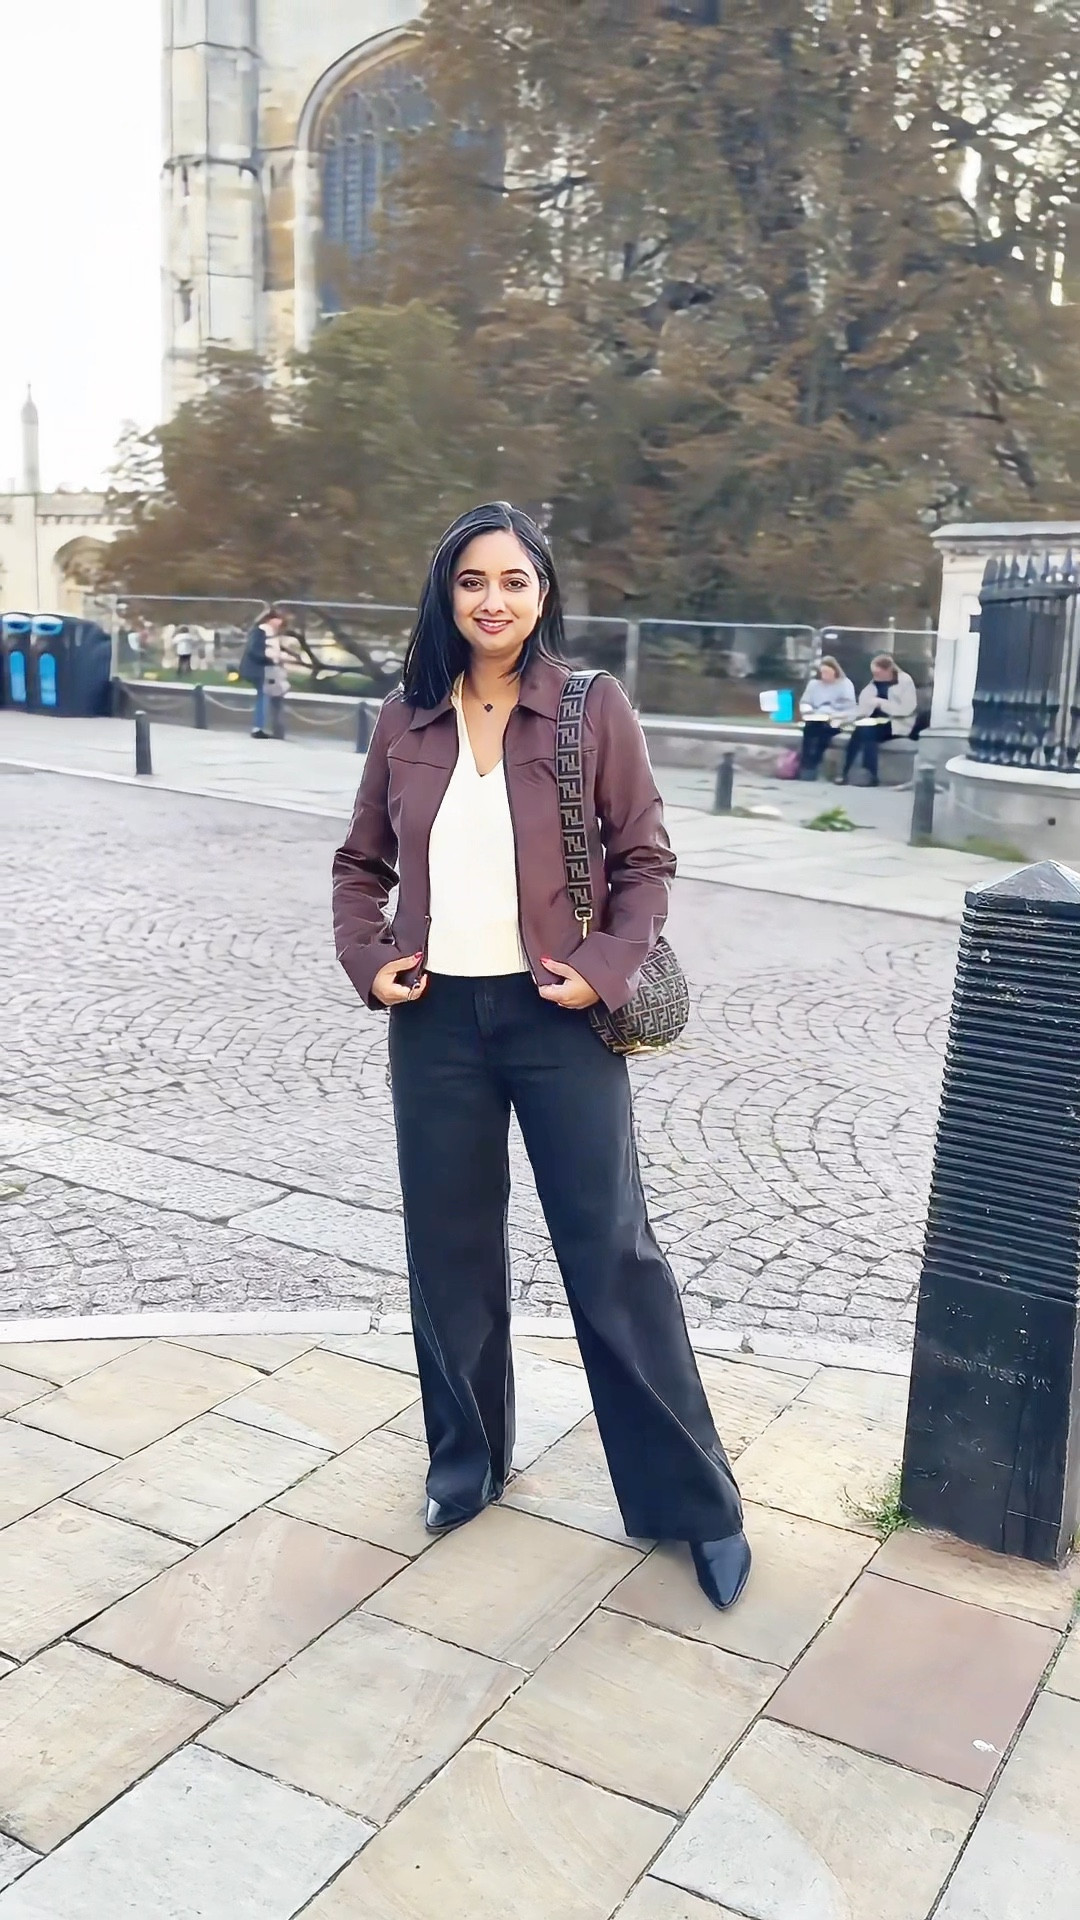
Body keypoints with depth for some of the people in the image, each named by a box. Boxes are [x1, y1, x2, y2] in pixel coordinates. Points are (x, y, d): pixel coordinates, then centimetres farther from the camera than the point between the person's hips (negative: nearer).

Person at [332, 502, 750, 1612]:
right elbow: (361, 864, 12)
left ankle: (691, 1499, 18)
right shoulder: (406, 722, 3)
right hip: (436, 1018, 3)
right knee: (449, 1251, 13)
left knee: (612, 1254, 3)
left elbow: (645, 860, -2)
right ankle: (466, 1460, 35)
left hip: (558, 1016, -3)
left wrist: (605, 970, -14)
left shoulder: (593, 709, -5)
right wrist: (367, 960, -3)